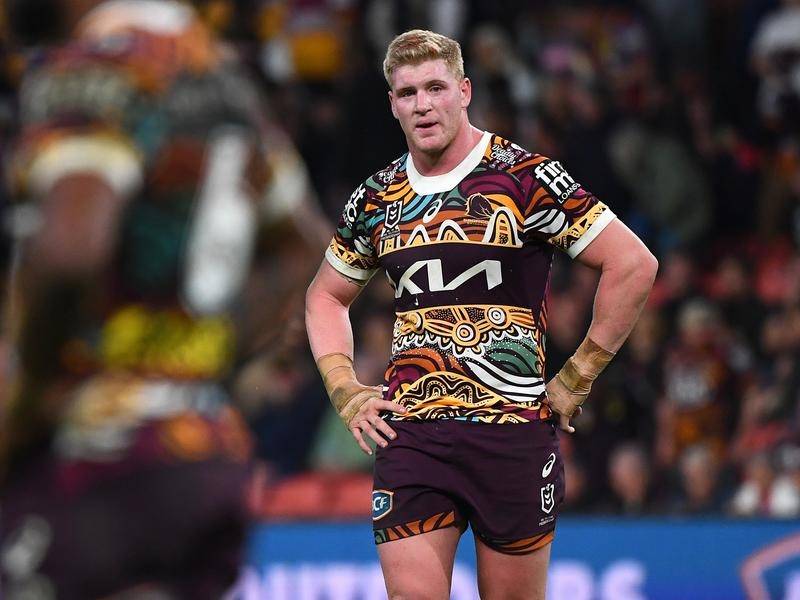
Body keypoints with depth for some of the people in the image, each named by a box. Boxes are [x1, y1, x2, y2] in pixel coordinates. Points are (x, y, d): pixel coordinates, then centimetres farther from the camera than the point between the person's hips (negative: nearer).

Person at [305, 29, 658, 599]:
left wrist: (576, 379, -5)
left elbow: (635, 264, -7)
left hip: (514, 429, -3)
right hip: (409, 436, 3)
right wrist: (346, 391, 12)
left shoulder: (526, 179, -5)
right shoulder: (376, 200, 10)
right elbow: (326, 295, 27)